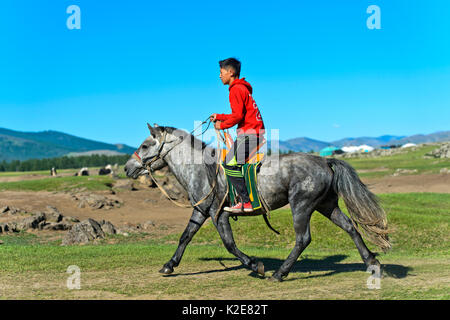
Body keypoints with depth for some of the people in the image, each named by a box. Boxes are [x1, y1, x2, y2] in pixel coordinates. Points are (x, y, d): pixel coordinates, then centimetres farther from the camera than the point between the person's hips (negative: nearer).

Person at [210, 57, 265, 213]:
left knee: (230, 164, -8)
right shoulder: (243, 88, 21)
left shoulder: (236, 89, -10)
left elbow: (238, 115, -19)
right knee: (232, 163, 15)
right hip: (257, 132, 10)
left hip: (248, 133, -10)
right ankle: (243, 199, 14)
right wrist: (219, 117, 24)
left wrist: (222, 125, -6)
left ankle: (246, 202, -9)